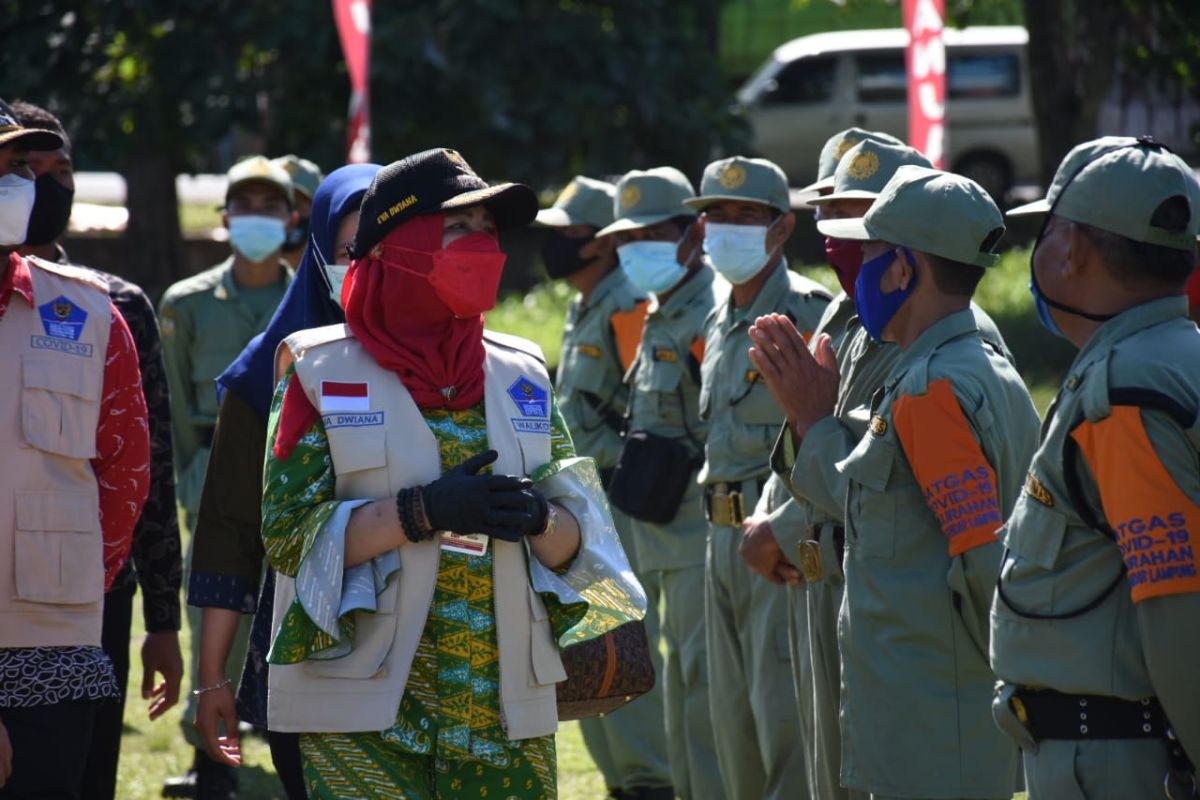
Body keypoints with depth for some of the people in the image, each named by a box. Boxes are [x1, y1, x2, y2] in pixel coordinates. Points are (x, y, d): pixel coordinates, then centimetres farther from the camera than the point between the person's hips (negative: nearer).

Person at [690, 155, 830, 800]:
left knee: (784, 711, -11)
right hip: (722, 538, 9)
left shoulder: (809, 313, -12)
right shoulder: (720, 322, 17)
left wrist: (784, 522, -24)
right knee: (732, 716, 13)